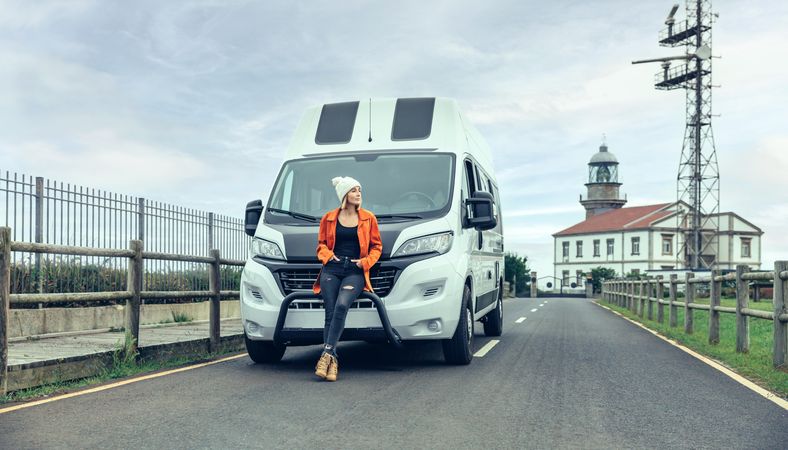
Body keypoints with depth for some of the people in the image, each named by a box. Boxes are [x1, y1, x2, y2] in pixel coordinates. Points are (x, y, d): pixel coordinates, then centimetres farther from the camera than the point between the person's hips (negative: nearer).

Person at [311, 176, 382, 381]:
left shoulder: (368, 218, 11)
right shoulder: (328, 218, 13)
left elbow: (376, 246, 15)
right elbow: (321, 244, 20)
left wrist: (366, 261, -2)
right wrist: (327, 255, -1)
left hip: (355, 272, -1)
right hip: (331, 270, 2)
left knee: (341, 306, -27)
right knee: (330, 314, -11)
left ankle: (327, 353, -26)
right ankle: (333, 362, -11)